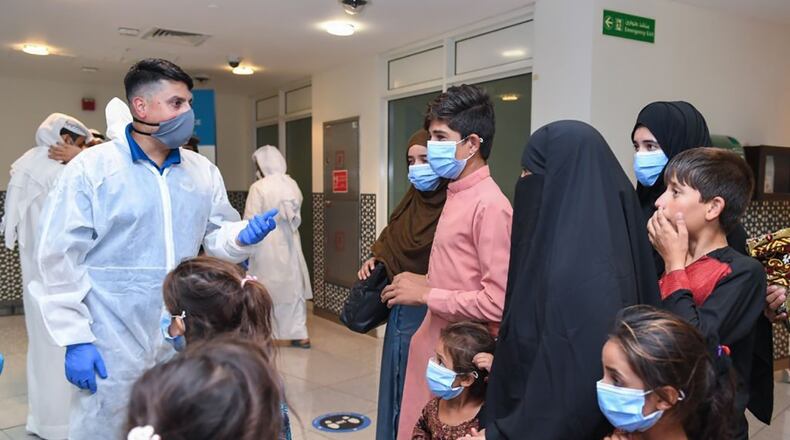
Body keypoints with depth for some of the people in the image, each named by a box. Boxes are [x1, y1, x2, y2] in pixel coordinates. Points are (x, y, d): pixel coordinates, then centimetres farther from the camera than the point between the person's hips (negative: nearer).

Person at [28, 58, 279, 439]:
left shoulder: (202, 171, 7)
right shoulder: (91, 167, -8)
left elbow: (215, 235, 12)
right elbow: (60, 258, -9)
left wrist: (241, 236, -12)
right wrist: (75, 339, -12)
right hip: (115, 345, -4)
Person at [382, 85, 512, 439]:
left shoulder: (489, 204, -20)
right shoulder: (457, 195, 9)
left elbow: (498, 301, -24)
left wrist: (426, 295, -17)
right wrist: (424, 281, 5)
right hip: (435, 346, 8)